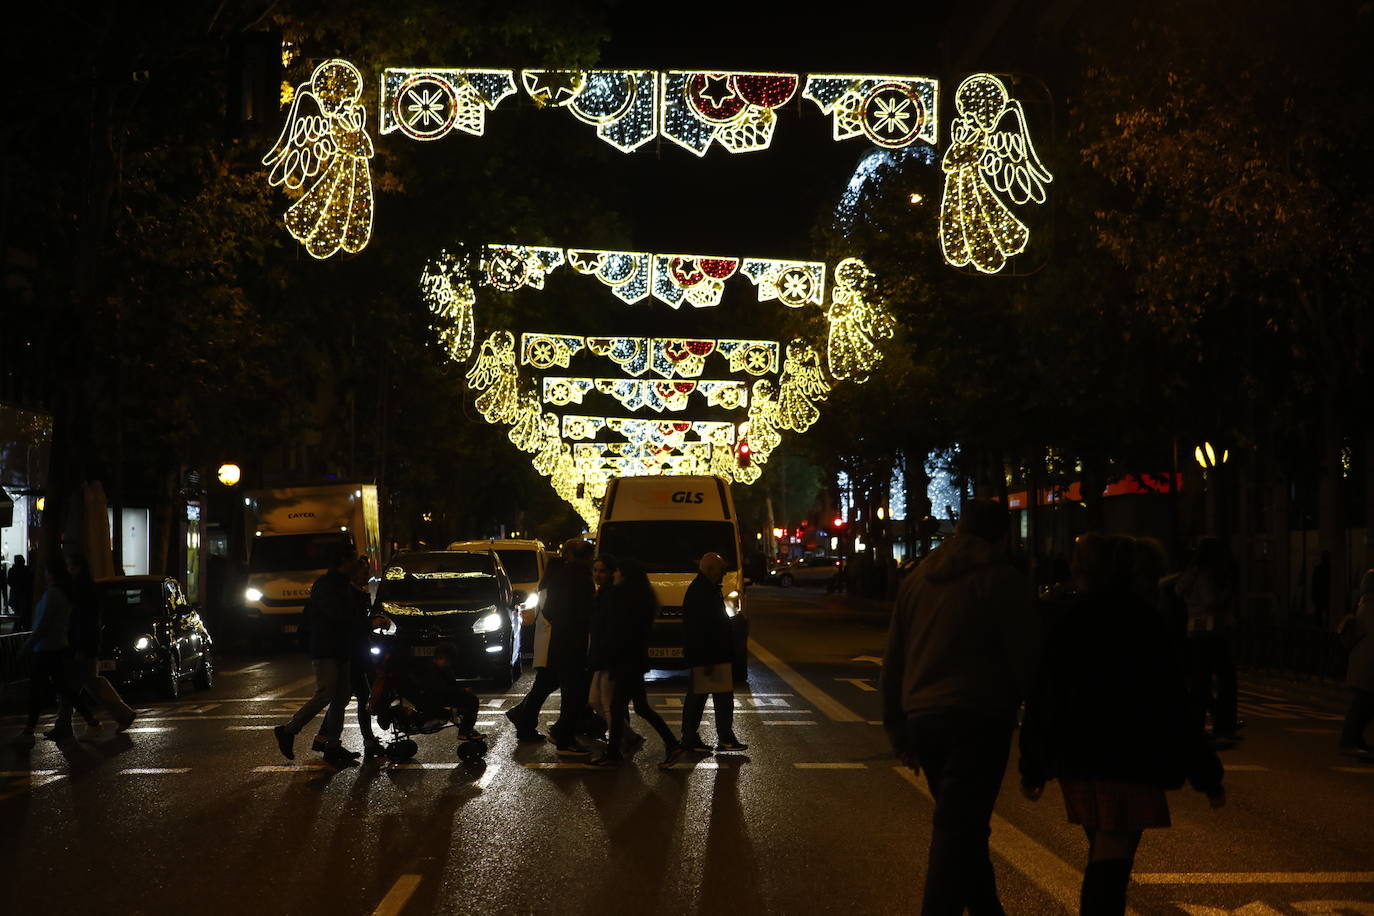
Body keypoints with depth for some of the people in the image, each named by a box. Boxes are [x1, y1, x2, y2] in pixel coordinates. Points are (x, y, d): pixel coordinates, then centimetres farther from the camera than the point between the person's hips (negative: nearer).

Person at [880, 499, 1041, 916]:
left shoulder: (918, 579, 14)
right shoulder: (1001, 580, -6)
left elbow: (893, 662, 17)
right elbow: (1025, 655, -9)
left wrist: (899, 730, 21)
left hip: (922, 716, 6)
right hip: (978, 719, -6)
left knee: (961, 823, 17)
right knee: (958, 830, -8)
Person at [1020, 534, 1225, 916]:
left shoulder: (1061, 622, 6)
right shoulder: (1142, 622, -8)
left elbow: (1040, 702, 9)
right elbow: (1171, 703, -9)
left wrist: (1033, 769, 18)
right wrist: (1207, 774, -4)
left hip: (1075, 761, 5)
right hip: (1130, 763, -5)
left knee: (1103, 859, 21)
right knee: (1110, 867, -7)